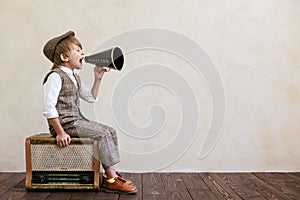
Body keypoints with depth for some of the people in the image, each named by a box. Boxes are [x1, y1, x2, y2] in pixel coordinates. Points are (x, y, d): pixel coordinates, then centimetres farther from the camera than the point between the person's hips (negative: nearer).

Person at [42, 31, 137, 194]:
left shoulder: (75, 77, 16)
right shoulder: (56, 76, -13)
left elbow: (91, 98, 21)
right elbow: (48, 108, -19)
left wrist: (98, 78, 11)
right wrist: (60, 133, -21)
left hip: (77, 120, 10)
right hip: (65, 123, -9)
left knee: (110, 131, 1)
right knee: (103, 134, -19)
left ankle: (112, 174, 1)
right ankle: (111, 181, -13)